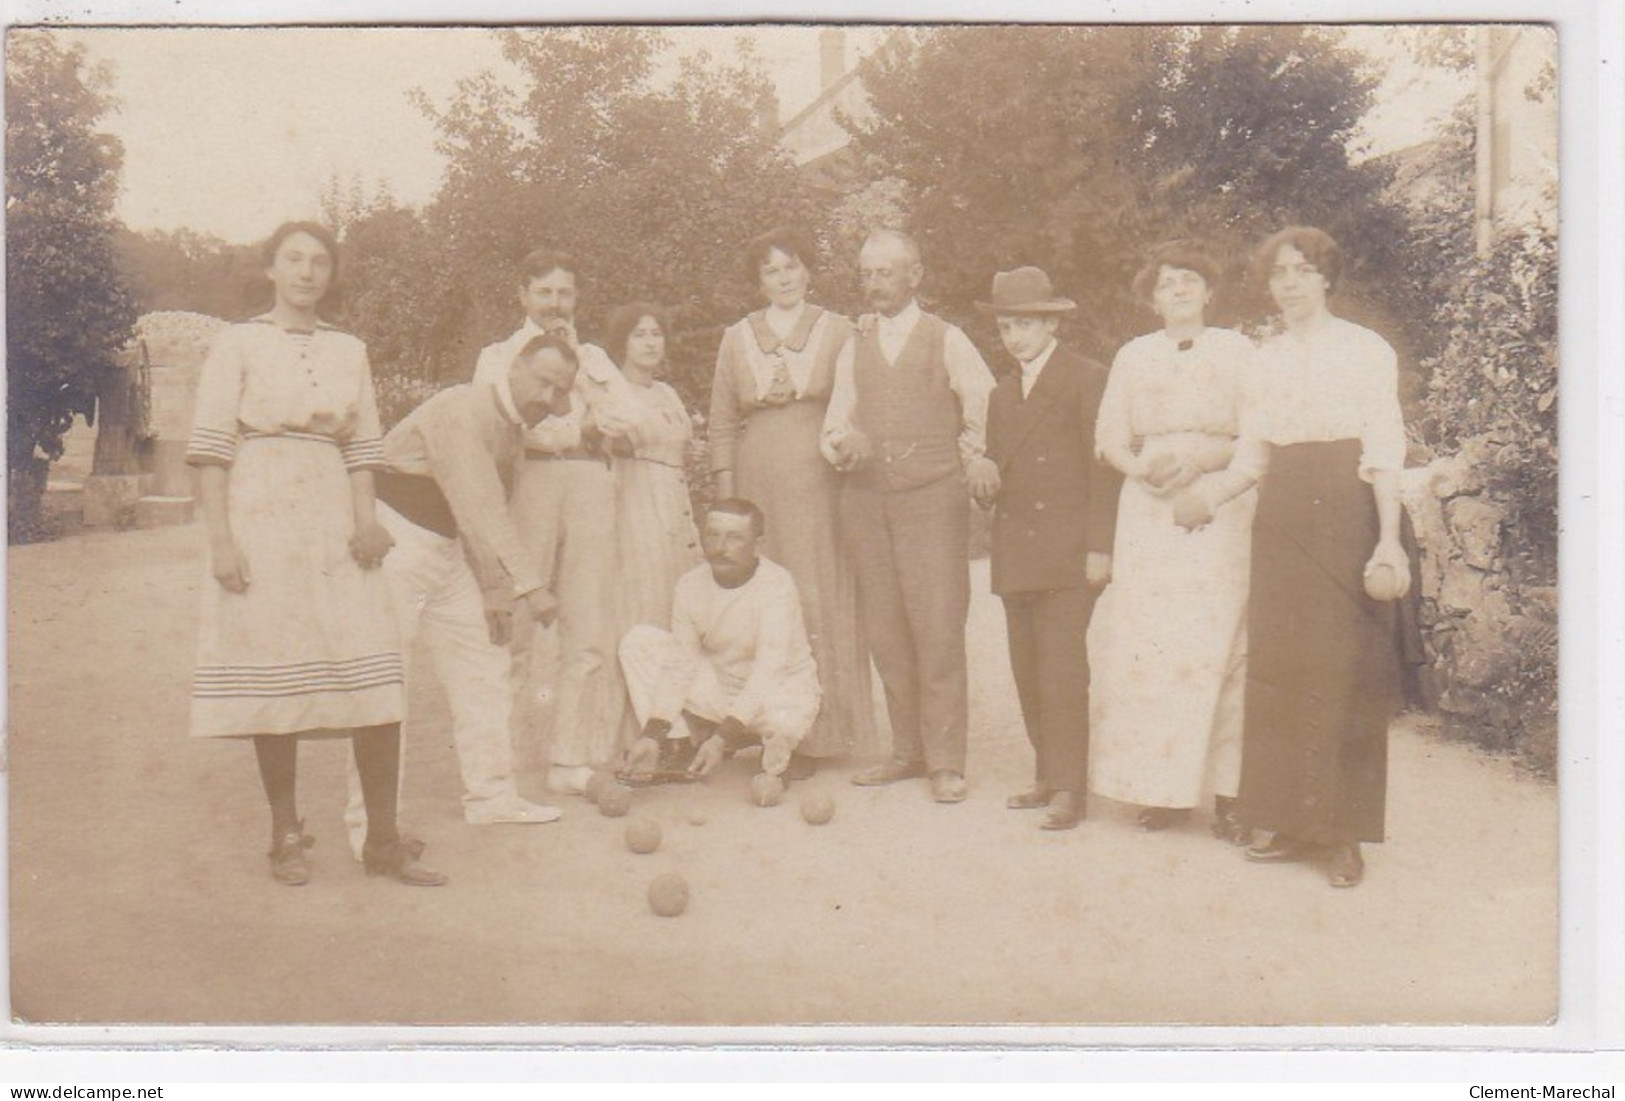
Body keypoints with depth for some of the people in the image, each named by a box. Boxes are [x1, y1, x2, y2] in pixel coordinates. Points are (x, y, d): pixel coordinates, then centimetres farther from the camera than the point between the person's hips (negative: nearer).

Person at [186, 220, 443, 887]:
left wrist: (367, 520, -2)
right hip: (262, 520, -3)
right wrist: (220, 541, -10)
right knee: (275, 680, 1)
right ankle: (286, 838, 16)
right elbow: (211, 449, -2)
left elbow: (362, 448, 13)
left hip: (335, 523, 3)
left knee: (376, 680, -4)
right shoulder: (238, 345, 3)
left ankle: (382, 840, 4)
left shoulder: (349, 351, 14)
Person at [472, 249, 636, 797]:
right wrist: (577, 430, -2)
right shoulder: (499, 356, 18)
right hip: (526, 485, -2)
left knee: (590, 624, -5)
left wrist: (575, 363, 6)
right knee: (516, 623, -8)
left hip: (590, 489, 3)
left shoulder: (595, 358, 25)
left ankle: (574, 757, -1)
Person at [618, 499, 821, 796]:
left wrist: (722, 738, -36)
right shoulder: (690, 585, -8)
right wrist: (651, 735, -16)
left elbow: (768, 671, -29)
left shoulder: (776, 584, -23)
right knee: (639, 641, -10)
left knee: (784, 720, -41)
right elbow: (679, 665, -5)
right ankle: (678, 747, -1)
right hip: (720, 690, 5)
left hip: (780, 691, -4)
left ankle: (774, 764, -3)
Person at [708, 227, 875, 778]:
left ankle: (820, 734, 4)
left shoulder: (838, 331, 7)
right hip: (759, 486, 2)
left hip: (821, 485, -2)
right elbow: (722, 424, 12)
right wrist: (726, 499, 4)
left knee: (821, 602, -3)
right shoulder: (736, 339, 12)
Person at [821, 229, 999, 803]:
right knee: (885, 633, 3)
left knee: (938, 631, -8)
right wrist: (841, 444, -7)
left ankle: (945, 761, -1)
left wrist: (978, 458, -8)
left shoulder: (948, 341, 7)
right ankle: (907, 751, 14)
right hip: (865, 498, 4)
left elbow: (989, 409, 7)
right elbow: (836, 422, 14)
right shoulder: (854, 347, 17)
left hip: (933, 498, -3)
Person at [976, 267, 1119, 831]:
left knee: (1061, 669, -10)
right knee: (1028, 673, 8)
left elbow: (1104, 468, -7)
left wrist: (1099, 547, -12)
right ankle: (1049, 776, 17)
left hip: (1067, 552, -7)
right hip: (1015, 553, 7)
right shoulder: (1002, 394, 19)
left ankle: (1068, 788, -4)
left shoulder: (1087, 379, -2)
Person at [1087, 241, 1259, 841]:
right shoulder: (1133, 356, 16)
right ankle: (1163, 788, 2)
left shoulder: (1237, 351, 9)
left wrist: (1200, 459, -13)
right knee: (1148, 645, -5)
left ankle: (1227, 791, -4)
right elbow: (1109, 438, 11)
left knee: (1218, 645, -8)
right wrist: (1143, 466, -9)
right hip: (1148, 515, 2)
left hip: (1220, 515, -2)